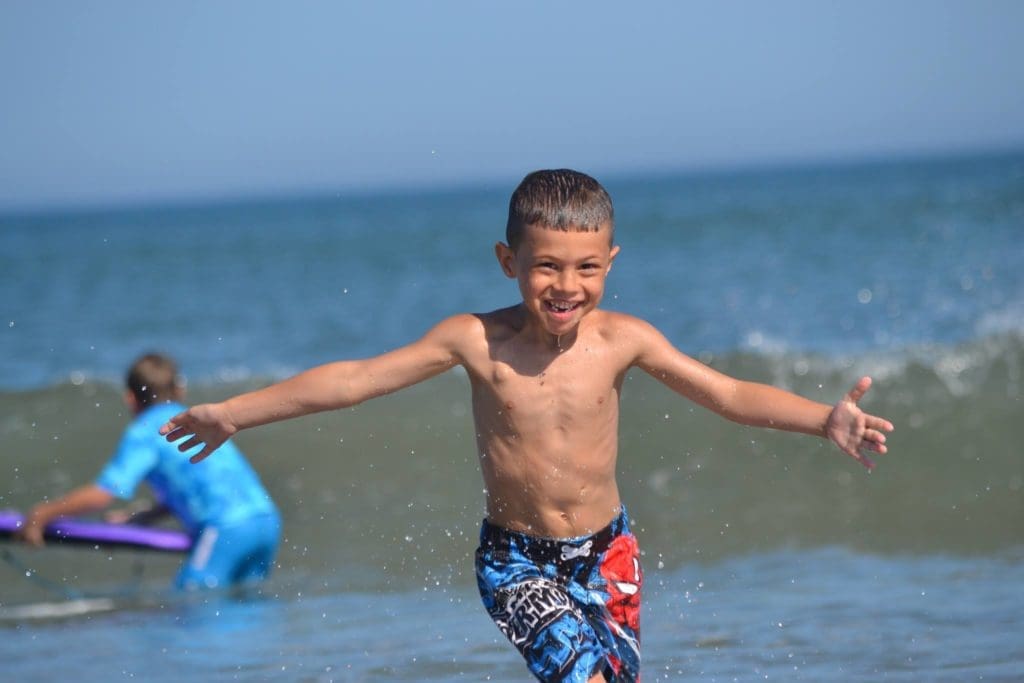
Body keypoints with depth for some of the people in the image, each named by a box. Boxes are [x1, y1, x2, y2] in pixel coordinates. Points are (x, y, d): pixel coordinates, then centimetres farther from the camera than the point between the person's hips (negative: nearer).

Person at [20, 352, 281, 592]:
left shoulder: (143, 432, 3)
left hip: (228, 529, -8)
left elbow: (103, 493, -6)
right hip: (268, 520, 8)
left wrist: (43, 513, 4)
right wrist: (135, 519, 40)